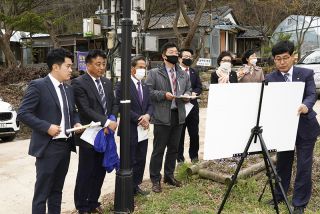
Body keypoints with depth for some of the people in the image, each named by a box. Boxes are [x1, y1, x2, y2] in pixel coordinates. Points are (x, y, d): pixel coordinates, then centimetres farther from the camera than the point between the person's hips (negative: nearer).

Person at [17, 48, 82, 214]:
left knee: (57, 190, 17)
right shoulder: (38, 85, -11)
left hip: (66, 145, 7)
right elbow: (23, 113, -15)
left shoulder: (68, 89, 12)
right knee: (41, 193, 2)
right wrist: (47, 127, -21)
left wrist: (77, 123, 2)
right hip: (48, 147, -7)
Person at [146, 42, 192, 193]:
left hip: (178, 116, 6)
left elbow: (189, 89, 21)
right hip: (162, 117, -5)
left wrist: (187, 95, -1)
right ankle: (155, 179, 14)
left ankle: (169, 175, 30)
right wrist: (164, 95, -19)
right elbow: (148, 91, -9)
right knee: (158, 150, 2)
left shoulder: (184, 74, 14)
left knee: (174, 149, 15)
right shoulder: (154, 73, -4)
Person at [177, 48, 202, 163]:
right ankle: (180, 158, 17)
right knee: (179, 134, 5)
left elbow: (199, 87, 9)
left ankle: (194, 156, 25)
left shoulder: (194, 72, 15)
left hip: (193, 106, 5)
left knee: (194, 133, 10)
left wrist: (194, 93, -11)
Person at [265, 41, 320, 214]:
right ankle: (279, 196, 33)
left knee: (304, 166, 3)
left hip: (305, 126, -1)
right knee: (282, 163, 14)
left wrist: (305, 106, -36)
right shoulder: (270, 79, -1)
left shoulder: (306, 74, -3)